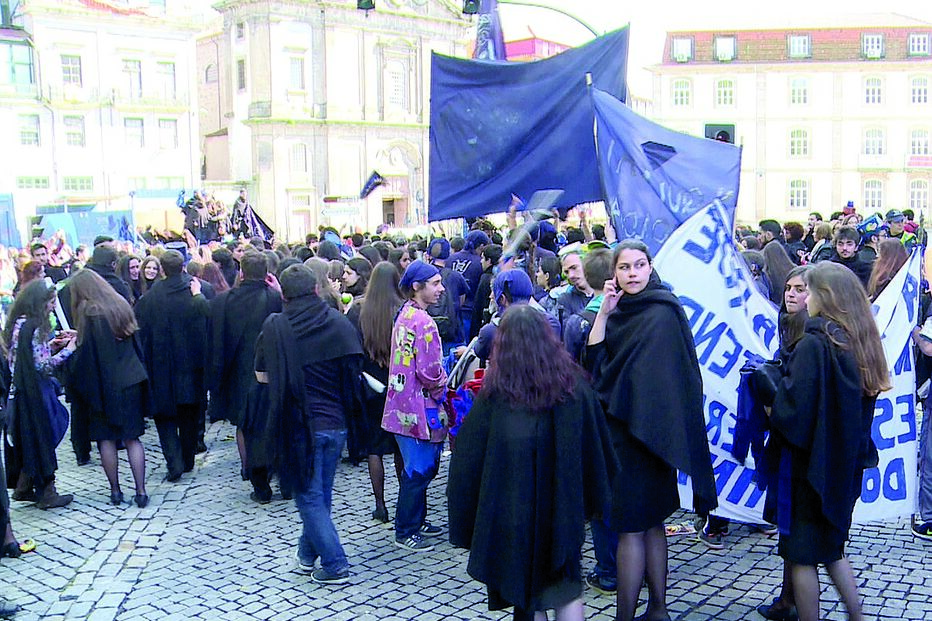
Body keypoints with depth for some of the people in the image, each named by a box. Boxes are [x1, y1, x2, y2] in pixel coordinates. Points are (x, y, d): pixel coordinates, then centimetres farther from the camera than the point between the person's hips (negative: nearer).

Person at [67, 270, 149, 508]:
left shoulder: (89, 314, -11)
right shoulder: (121, 306, 7)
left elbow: (85, 354, -12)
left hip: (104, 385, -5)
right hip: (131, 380, 5)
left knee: (106, 438, 8)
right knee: (132, 437, 7)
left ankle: (115, 490, 13)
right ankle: (140, 491, 4)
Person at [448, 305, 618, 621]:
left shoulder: (494, 395, -15)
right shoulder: (575, 385, -8)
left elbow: (468, 458, -10)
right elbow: (599, 448, 0)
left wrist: (466, 520, 1)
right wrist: (597, 501, 12)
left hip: (511, 509, -1)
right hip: (562, 508, 2)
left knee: (525, 588, 16)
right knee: (566, 586, 16)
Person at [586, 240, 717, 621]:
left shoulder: (663, 313, -10)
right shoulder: (619, 312, 11)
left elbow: (660, 381, -12)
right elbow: (594, 361, 1)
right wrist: (603, 312, -7)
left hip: (644, 431, -7)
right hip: (618, 428, 7)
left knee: (631, 527, -2)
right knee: (651, 522, 14)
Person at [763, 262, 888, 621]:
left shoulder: (814, 345, -20)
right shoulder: (859, 344, 4)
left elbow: (791, 408, -22)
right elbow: (860, 407, 13)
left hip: (809, 464, -8)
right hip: (844, 466, 8)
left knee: (802, 556, 5)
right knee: (832, 547, 23)